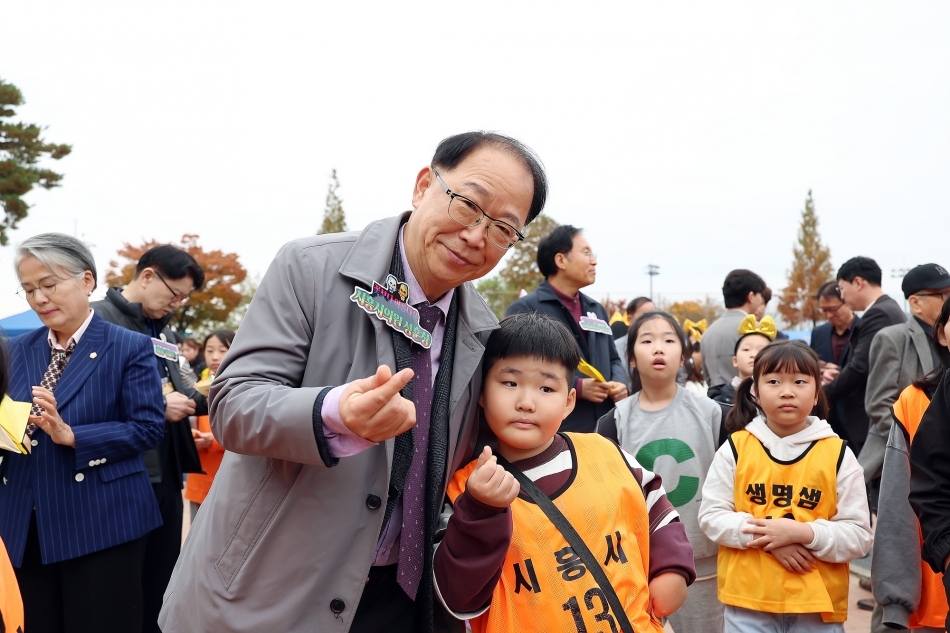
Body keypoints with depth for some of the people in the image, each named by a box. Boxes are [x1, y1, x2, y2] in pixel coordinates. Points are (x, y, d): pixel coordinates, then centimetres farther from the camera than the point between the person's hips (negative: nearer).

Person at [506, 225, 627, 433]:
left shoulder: (597, 310, 20)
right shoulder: (524, 309, -5)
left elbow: (613, 360, 26)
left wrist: (619, 383, 3)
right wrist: (577, 387, -18)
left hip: (604, 431, 7)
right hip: (552, 433, -7)